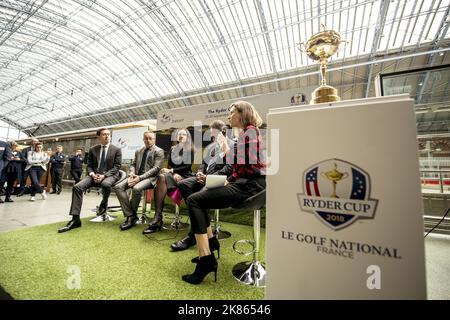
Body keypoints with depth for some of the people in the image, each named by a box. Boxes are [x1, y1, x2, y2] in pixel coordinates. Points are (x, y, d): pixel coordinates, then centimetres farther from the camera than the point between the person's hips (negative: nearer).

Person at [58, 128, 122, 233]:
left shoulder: (117, 150, 1)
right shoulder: (92, 149, 12)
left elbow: (117, 167, -5)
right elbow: (89, 165, 12)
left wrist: (104, 175, -18)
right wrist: (92, 174, -11)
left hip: (110, 175, -4)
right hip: (95, 175, 4)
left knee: (106, 184, -38)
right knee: (77, 187, -20)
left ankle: (104, 203, -4)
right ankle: (75, 219, -16)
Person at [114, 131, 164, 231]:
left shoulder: (159, 151, 0)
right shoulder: (138, 151, 20)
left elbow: (156, 168, -9)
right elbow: (133, 164, 20)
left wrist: (140, 177, -18)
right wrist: (131, 174, -4)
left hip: (150, 177, -6)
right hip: (136, 176, 6)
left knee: (136, 188, -34)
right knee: (118, 187, -16)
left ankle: (132, 215, -10)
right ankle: (130, 215, -14)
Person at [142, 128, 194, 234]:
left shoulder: (190, 150, 5)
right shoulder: (172, 149, 20)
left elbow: (188, 166, -4)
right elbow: (169, 165, 14)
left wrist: (172, 170, -12)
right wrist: (174, 174, -8)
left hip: (184, 177, -4)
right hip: (173, 175, 4)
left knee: (162, 177, -33)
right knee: (162, 177, -33)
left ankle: (158, 217, -33)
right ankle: (157, 218, -34)